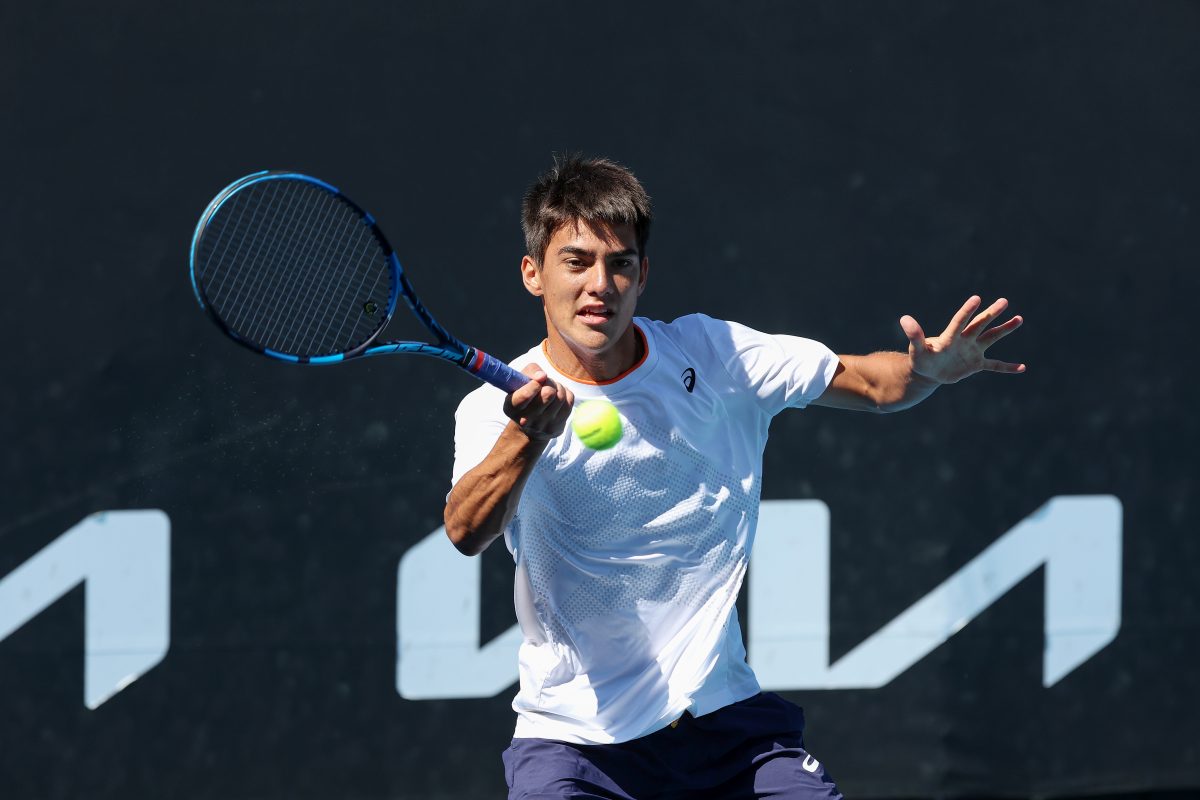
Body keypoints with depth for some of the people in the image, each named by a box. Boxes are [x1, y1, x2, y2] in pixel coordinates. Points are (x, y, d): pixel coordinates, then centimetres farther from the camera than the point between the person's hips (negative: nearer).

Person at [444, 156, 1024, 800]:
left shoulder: (710, 355, 0)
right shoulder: (495, 410, -10)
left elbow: (871, 384, 7)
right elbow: (466, 533, -30)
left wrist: (930, 367, -16)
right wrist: (526, 435, -49)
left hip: (724, 716, 3)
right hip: (574, 735, -3)